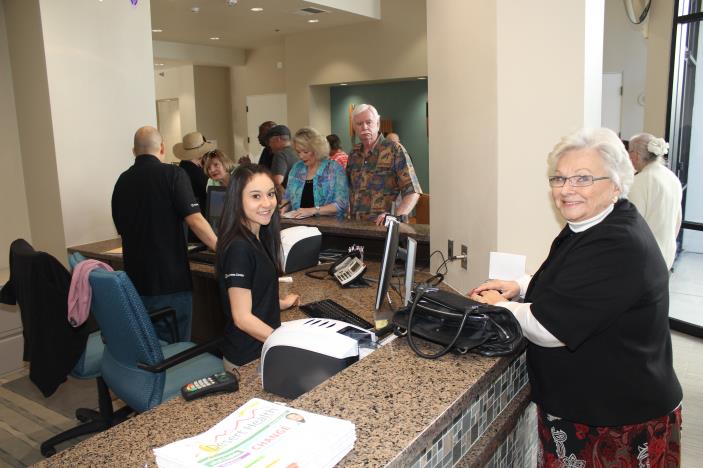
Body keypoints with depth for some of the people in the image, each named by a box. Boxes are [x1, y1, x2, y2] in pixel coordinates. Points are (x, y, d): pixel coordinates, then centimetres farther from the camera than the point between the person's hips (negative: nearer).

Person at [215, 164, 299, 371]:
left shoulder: (258, 237, 4)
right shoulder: (239, 248, -23)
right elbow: (242, 318, -23)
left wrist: (280, 303, 27)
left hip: (264, 347, 8)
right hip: (249, 361, -8)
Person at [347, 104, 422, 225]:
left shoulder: (395, 150, -2)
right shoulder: (354, 154, 13)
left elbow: (413, 192, -7)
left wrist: (395, 217, -21)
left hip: (381, 226, -4)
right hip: (355, 225, 4)